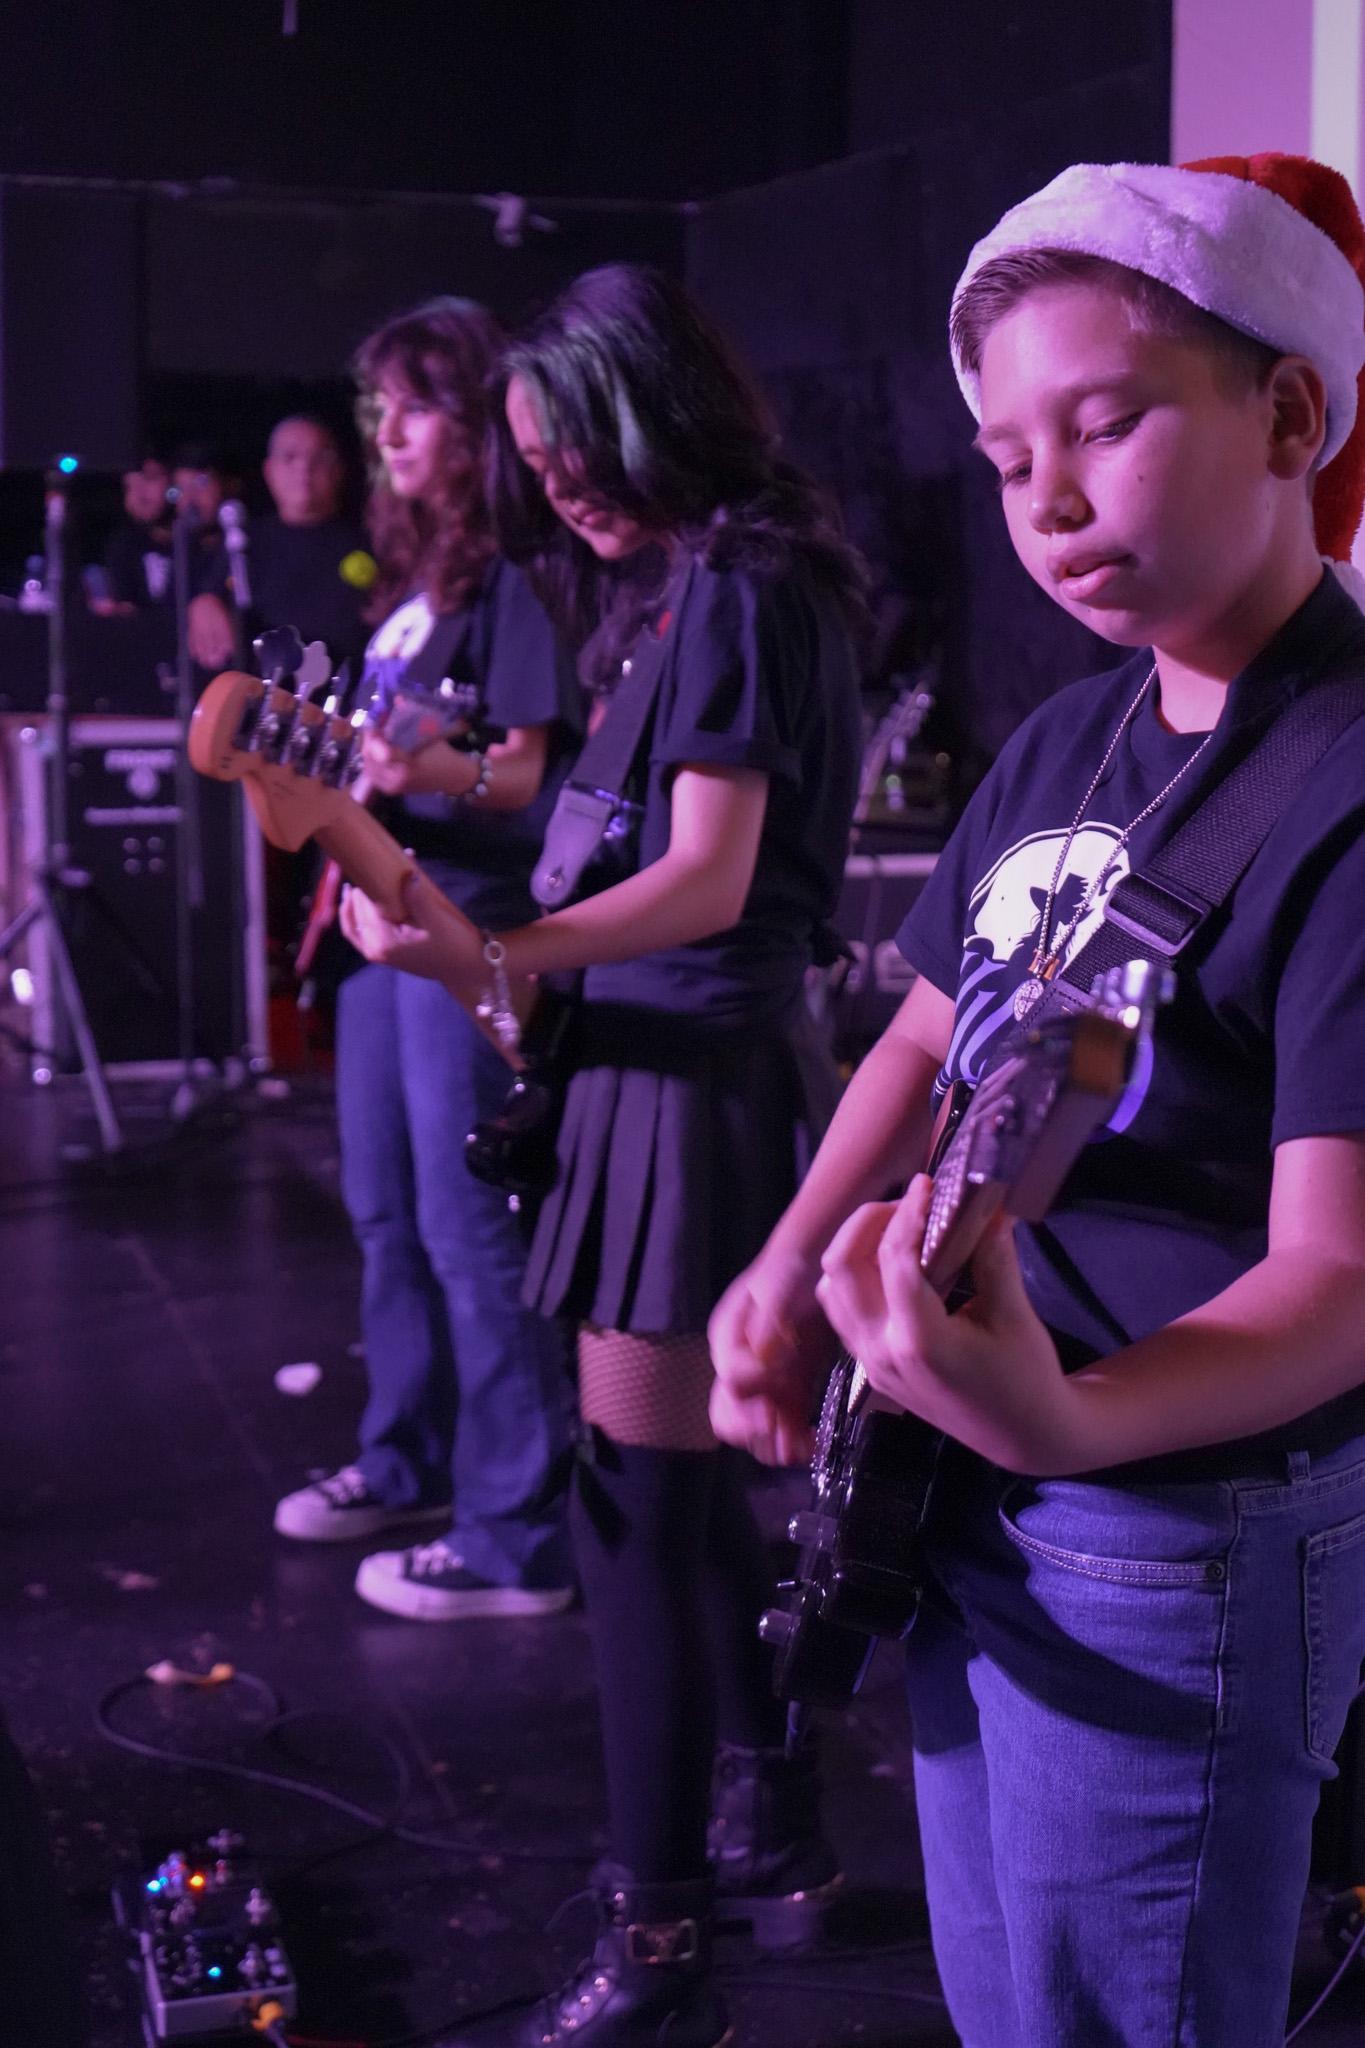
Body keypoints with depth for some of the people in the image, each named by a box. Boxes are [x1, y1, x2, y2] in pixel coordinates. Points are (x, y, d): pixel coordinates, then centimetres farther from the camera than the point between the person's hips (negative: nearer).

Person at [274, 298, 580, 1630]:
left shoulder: (512, 570, -11)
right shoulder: (413, 568, 16)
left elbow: (528, 768, -17)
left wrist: (428, 773, -34)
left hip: (470, 925, -10)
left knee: (468, 1226, -8)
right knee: (385, 1209, 17)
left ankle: (515, 1538, -2)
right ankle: (406, 1464, 32)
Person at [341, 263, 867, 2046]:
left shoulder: (730, 589, -14)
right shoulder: (710, 584, 15)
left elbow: (712, 875, -22)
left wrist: (497, 959, -31)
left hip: (697, 1066, -10)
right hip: (701, 1051, 10)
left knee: (640, 1499, -6)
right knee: (688, 1480, 18)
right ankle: (773, 1826, 32)